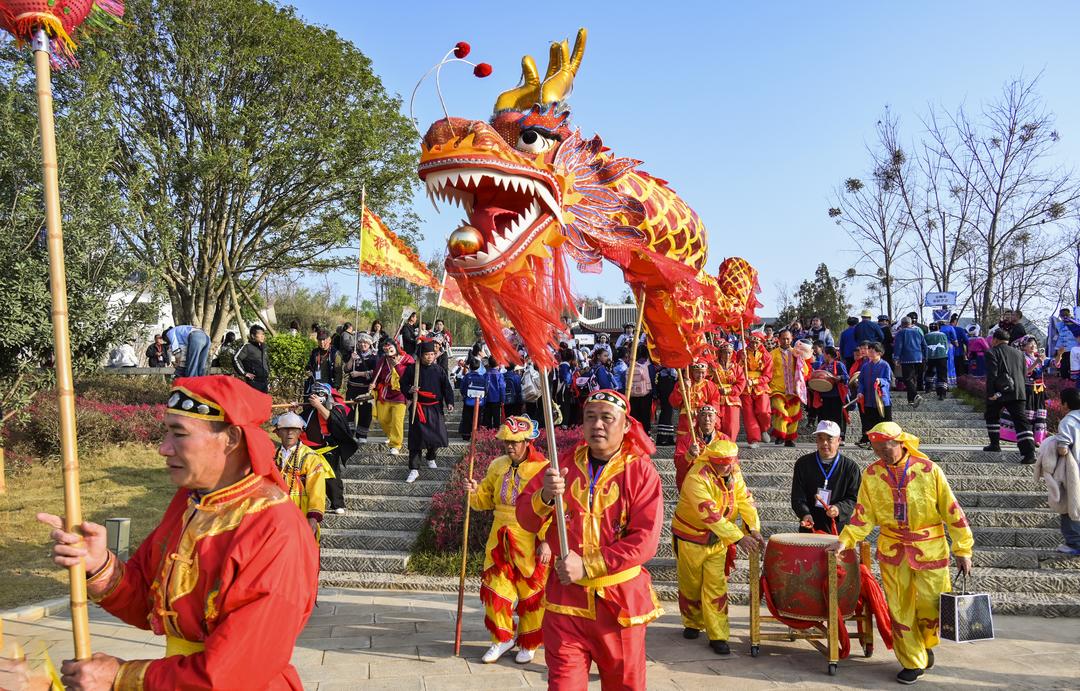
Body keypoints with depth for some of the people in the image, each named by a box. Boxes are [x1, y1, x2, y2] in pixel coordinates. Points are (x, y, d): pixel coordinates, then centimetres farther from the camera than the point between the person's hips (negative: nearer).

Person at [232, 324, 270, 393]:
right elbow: (235, 359, -15)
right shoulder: (248, 347, -6)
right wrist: (244, 373, -14)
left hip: (264, 382, 7)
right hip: (254, 382, -7)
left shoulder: (263, 348, 16)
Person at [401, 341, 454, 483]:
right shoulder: (411, 368, 0)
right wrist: (409, 390, -16)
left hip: (435, 408, 2)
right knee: (416, 438, -7)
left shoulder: (439, 370, 3)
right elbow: (403, 384, 5)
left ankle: (431, 458, 36)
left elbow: (447, 388, 3)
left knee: (437, 434, 4)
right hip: (418, 407, -2)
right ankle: (414, 470, -3)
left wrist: (449, 403, -10)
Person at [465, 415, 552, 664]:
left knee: (531, 594, 8)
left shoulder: (543, 469, -13)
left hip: (529, 540, -5)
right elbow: (487, 499, 17)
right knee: (495, 589, 10)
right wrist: (475, 492, -5)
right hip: (500, 538, 5)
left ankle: (528, 644, 27)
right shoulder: (498, 466, 6)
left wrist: (546, 542, -21)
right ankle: (502, 638, 30)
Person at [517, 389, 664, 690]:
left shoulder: (641, 471, -6)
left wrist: (587, 566, -19)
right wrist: (545, 496, -24)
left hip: (620, 600, -1)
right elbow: (526, 520, -2)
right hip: (566, 598, 1)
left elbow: (645, 540, -14)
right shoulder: (564, 464, 3)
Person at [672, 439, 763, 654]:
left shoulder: (733, 473, -8)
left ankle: (718, 636, 7)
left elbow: (745, 500, -7)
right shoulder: (696, 478, -29)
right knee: (691, 586, 12)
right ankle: (692, 624, 35)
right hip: (690, 538, -4)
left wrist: (754, 529, -22)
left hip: (718, 540, 4)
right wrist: (739, 537, -38)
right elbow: (710, 515, -35)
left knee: (716, 588, 2)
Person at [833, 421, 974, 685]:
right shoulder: (871, 474, -5)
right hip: (892, 550, 2)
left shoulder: (928, 470, -12)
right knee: (900, 609, 5)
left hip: (930, 549, -2)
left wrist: (963, 550, -5)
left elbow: (952, 510, -7)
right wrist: (845, 540, -14)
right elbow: (864, 515, -1)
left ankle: (925, 644, 38)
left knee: (930, 606, 7)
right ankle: (913, 663, 22)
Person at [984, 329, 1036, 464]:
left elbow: (991, 374, -13)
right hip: (1018, 393, 4)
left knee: (992, 417, 21)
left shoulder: (992, 353, -4)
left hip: (998, 394, -4)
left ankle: (995, 444, 26)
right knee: (1021, 422, -3)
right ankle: (1029, 452, -14)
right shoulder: (1019, 353, 15)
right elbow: (1024, 374, 16)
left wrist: (991, 393, -12)